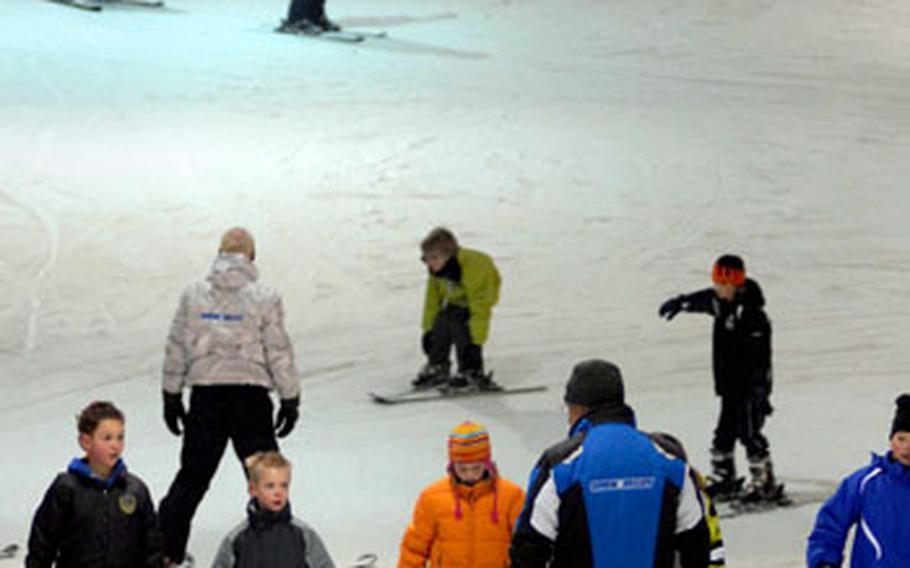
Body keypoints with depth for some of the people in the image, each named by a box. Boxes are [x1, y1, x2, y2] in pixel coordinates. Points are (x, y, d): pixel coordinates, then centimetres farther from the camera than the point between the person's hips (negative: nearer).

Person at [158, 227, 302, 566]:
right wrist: (290, 398, 3)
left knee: (193, 474, 13)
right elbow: (279, 351, -5)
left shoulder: (193, 294, 3)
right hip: (250, 395, -3)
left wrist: (171, 395, 14)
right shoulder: (264, 297, -5)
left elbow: (176, 348, 5)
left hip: (206, 396, 3)